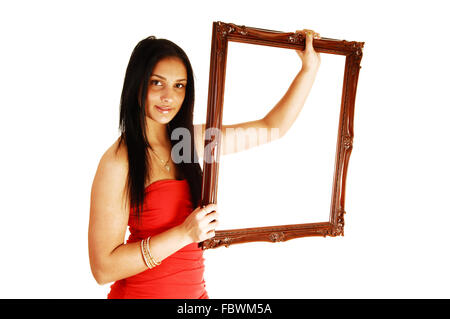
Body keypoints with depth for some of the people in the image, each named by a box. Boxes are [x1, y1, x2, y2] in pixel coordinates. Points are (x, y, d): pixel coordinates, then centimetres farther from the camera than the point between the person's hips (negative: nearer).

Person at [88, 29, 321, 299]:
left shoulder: (192, 139, -1)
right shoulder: (118, 162, -18)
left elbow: (273, 126, 5)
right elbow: (103, 268, -20)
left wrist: (310, 68, 0)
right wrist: (184, 234, -26)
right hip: (141, 292, -6)